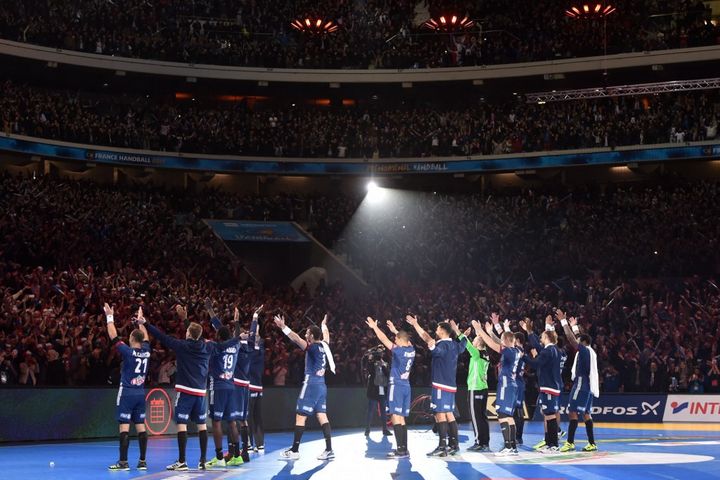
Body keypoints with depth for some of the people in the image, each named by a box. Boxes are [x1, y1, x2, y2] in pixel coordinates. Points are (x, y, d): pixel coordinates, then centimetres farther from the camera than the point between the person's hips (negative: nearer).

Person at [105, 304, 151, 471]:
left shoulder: (128, 351, -12)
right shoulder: (146, 351, 3)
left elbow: (114, 337, -7)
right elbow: (145, 337, 23)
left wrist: (110, 317, 1)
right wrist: (140, 320, 34)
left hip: (127, 393, -6)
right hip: (141, 393, 6)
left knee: (124, 427, -5)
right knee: (141, 426, 6)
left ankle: (123, 462, -6)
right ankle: (142, 461, 7)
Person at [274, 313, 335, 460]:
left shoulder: (313, 348, -12)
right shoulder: (324, 346, 9)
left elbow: (297, 339, -25)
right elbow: (326, 335, 32)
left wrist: (283, 327, -28)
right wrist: (324, 324, 51)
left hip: (311, 384, -8)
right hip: (321, 385, 8)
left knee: (300, 416, -3)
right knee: (322, 416, 7)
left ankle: (294, 450, 0)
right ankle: (329, 450, 2)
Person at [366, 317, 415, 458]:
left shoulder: (399, 351, -13)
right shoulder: (411, 350, 7)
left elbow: (384, 340, -8)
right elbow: (405, 340, 29)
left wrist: (375, 327, 3)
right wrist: (395, 330, 40)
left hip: (397, 386, -8)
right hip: (406, 386, 8)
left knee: (395, 417, -10)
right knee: (401, 418, 12)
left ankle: (400, 449, -16)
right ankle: (404, 449, 12)